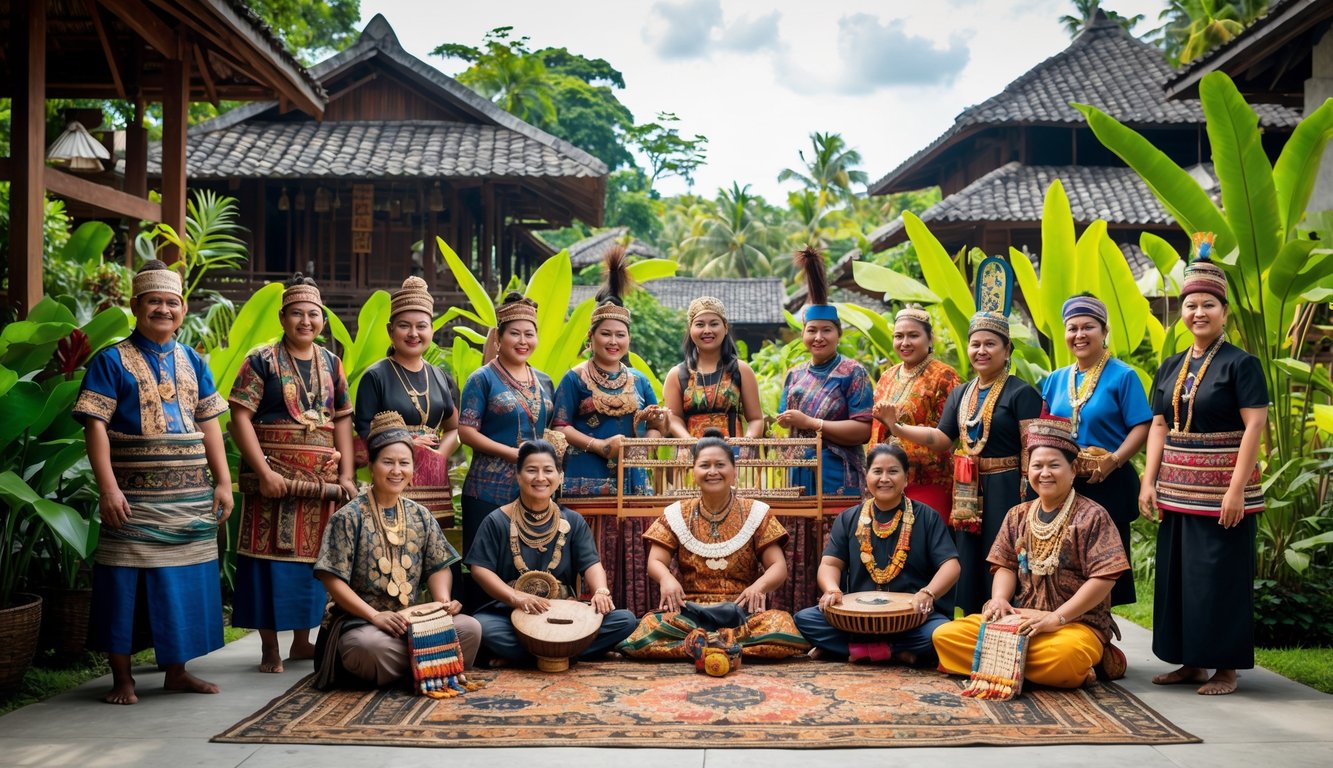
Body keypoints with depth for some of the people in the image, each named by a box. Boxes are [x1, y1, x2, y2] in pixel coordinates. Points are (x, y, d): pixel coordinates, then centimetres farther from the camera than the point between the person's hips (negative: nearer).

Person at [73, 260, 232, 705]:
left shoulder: (192, 362, 13)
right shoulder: (112, 361, -2)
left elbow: (209, 425, 12)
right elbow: (96, 425, -9)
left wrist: (223, 482, 5)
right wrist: (108, 487, -18)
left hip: (191, 497, 5)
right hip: (135, 497, -5)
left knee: (185, 583, 9)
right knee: (126, 584, 1)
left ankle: (177, 671, 22)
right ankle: (122, 678, 14)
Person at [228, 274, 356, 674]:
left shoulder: (331, 364, 12)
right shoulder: (261, 361, -2)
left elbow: (343, 421, 11)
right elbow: (240, 418, -8)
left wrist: (346, 475, 2)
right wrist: (264, 471, -16)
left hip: (322, 482, 5)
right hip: (275, 480, -4)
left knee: (312, 559, 9)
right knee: (271, 558, -2)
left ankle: (302, 640, 21)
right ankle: (269, 647, 7)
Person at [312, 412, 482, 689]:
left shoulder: (420, 516, 11)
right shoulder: (349, 517, -5)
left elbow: (438, 567, 12)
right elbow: (333, 580, -10)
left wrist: (443, 601, -10)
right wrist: (375, 615, -21)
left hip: (414, 620, 4)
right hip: (359, 621, -4)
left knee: (471, 628, -23)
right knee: (368, 646, -40)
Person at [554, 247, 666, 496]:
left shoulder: (639, 380, 14)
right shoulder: (575, 379, 2)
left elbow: (657, 426, 20)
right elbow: (560, 426, -5)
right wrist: (600, 445, -15)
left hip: (632, 479, 4)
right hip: (586, 481, -4)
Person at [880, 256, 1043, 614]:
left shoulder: (1022, 393, -6)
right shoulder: (960, 394, 14)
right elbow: (941, 439, 10)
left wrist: (1027, 501, -16)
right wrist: (899, 429, -4)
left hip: (1005, 490, -6)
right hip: (968, 492, 7)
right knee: (969, 569, 10)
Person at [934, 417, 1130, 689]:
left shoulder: (1092, 516, -3)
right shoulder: (1017, 516, 15)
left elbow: (1104, 578, -11)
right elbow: (1006, 566, 13)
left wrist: (1056, 618, -18)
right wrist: (999, 599, -11)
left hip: (1077, 623, -6)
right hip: (1017, 618, 6)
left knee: (1063, 656, -43)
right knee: (945, 636, -14)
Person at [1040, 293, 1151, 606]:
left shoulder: (1122, 376, -3)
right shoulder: (1055, 380, 12)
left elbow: (1141, 427, -9)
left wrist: (1112, 461, -20)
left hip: (1108, 486, -4)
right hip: (1062, 486, 5)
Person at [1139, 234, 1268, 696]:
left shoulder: (1240, 363, -6)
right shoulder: (1170, 368, 11)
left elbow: (1255, 426, -12)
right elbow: (1159, 427, 11)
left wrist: (1237, 489, -19)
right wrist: (1149, 481, 2)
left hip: (1220, 488, -6)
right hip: (1176, 487, 6)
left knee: (1221, 575, -1)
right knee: (1177, 572, 9)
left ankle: (1226, 667, 10)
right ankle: (1191, 661, 20)